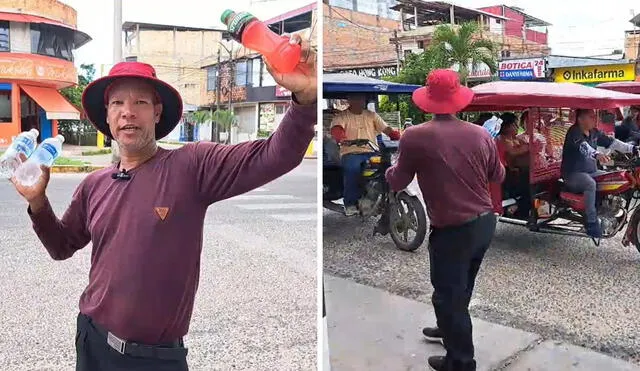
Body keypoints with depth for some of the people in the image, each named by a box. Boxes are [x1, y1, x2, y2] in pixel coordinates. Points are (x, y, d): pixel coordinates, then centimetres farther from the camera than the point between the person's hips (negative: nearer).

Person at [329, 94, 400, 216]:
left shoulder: (372, 115, 19)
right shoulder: (341, 117, 7)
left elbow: (386, 128, 7)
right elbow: (336, 129, -14)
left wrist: (395, 134, -15)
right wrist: (340, 137, -38)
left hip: (371, 152, 3)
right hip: (351, 153, -3)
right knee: (353, 168, -37)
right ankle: (350, 203, -24)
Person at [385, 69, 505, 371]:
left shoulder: (414, 136, -15)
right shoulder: (481, 134, -3)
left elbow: (397, 183, -2)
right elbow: (498, 176, 13)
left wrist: (390, 170, 20)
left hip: (453, 230, -6)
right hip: (485, 223, 6)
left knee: (448, 295, 12)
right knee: (460, 287, 26)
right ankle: (449, 329, 50)